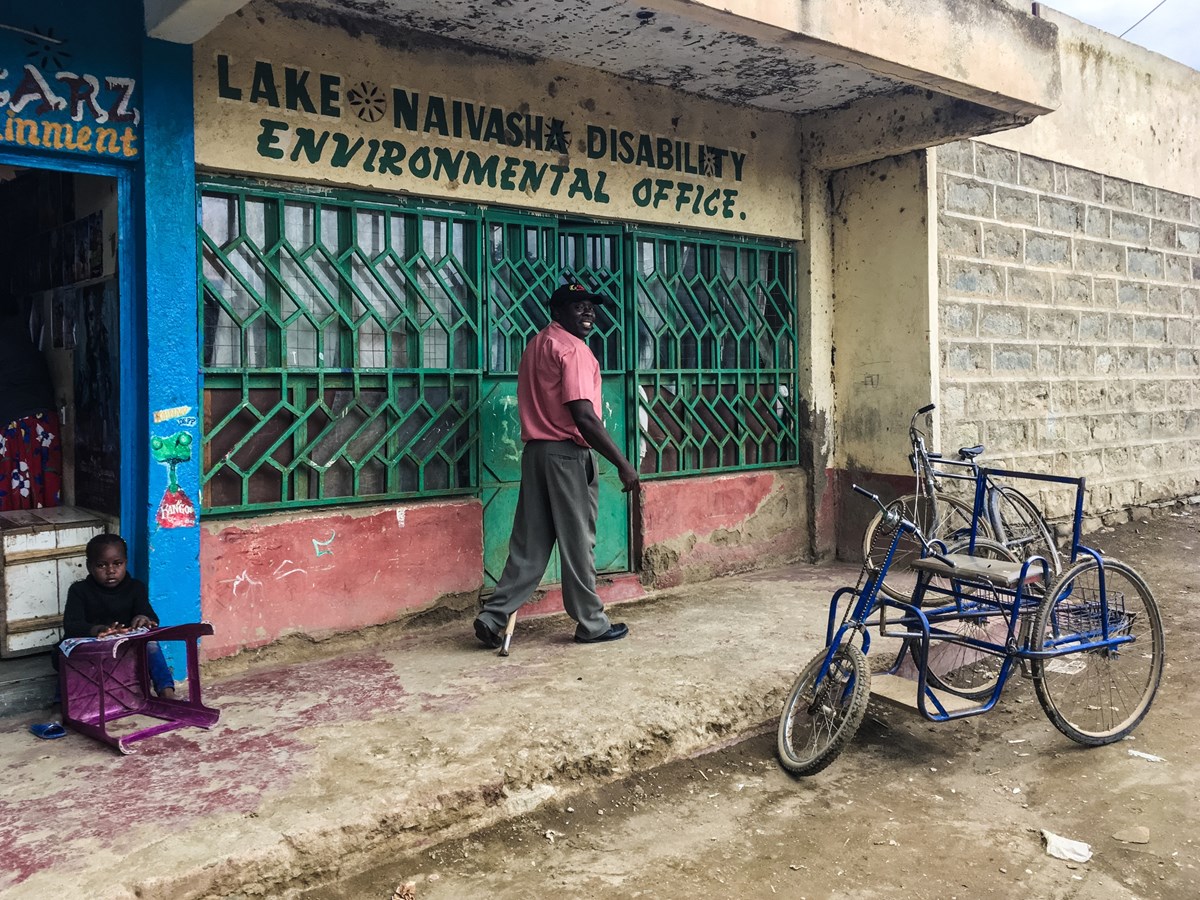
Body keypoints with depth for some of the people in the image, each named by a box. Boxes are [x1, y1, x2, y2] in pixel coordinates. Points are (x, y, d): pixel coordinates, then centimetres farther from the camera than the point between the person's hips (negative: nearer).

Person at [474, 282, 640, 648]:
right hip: (567, 454, -8)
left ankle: (493, 616, 8)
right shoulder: (573, 349, -12)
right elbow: (583, 416, -21)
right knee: (578, 542, 2)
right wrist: (622, 463, -19)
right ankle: (592, 624, 14)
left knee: (530, 543, 11)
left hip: (535, 450, 8)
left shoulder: (536, 345, 17)